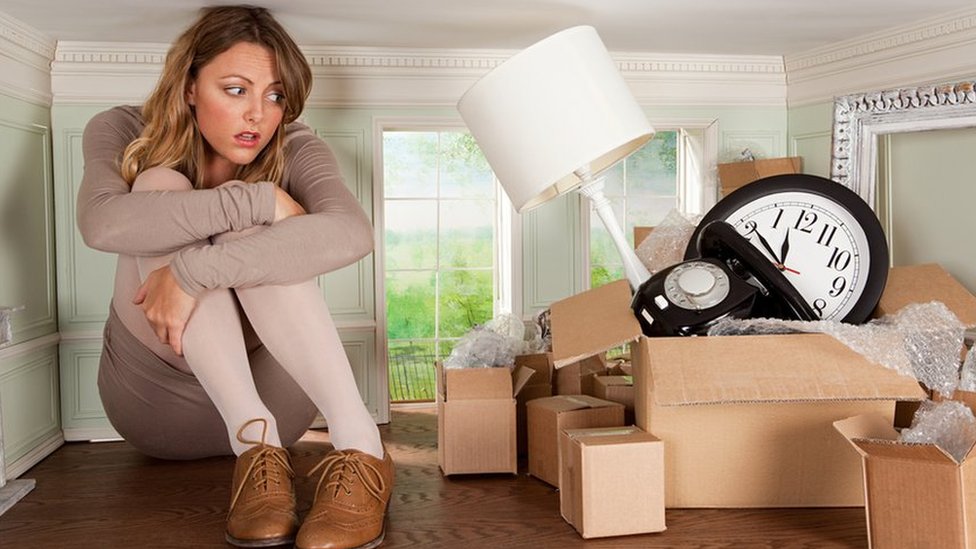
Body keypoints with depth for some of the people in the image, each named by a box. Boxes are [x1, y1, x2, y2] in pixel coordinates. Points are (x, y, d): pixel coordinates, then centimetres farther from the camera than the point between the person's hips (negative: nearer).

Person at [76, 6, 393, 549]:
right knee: (161, 186, -23)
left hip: (271, 385, 0)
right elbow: (102, 223, -31)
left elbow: (352, 233, -34)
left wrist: (193, 271, -39)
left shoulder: (293, 148, -10)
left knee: (250, 234, -26)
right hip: (158, 396, 1)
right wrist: (260, 201, -32)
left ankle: (359, 445, -36)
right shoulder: (124, 134, -6)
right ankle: (254, 444, -35)